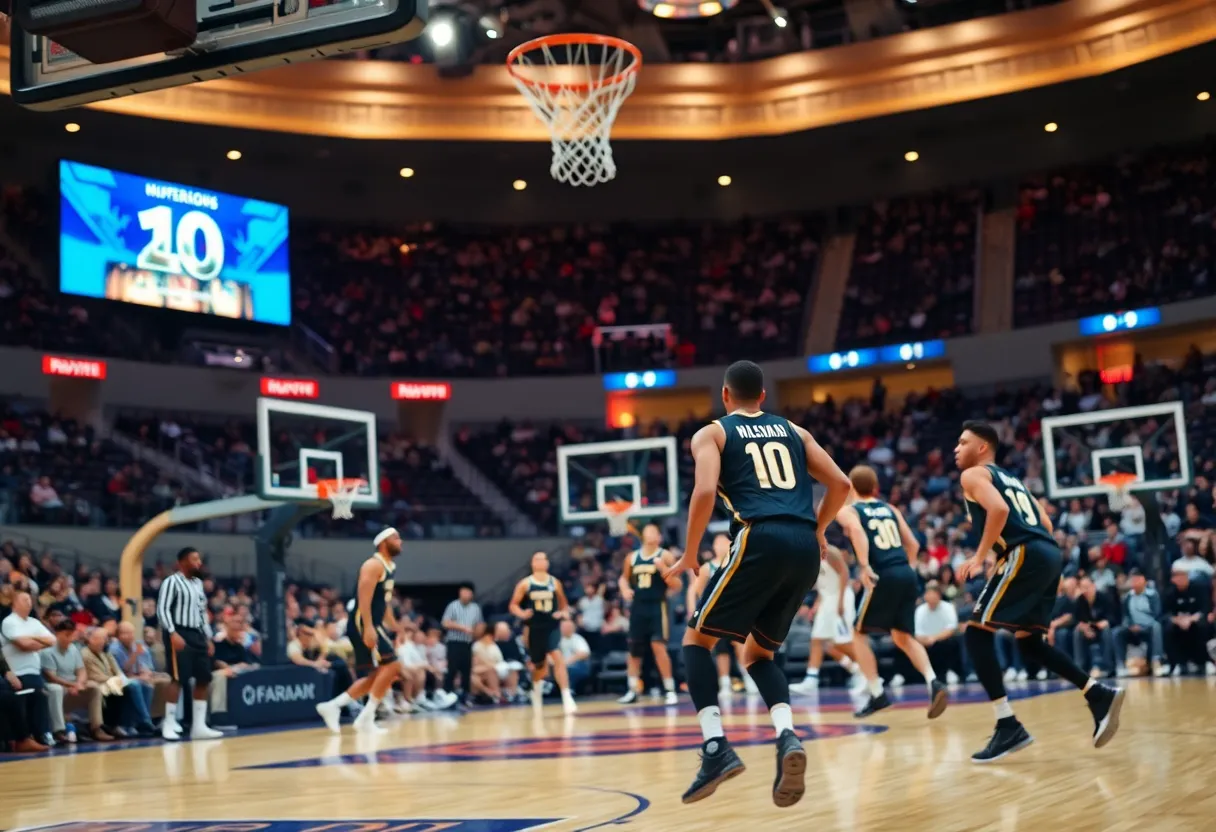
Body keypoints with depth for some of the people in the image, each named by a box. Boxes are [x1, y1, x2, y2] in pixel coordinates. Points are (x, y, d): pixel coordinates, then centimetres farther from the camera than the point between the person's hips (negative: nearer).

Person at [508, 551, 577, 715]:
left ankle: (567, 698, -24)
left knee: (558, 658, -22)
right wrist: (521, 614, -18)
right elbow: (513, 605, 3)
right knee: (539, 665, 13)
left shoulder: (555, 583, 3)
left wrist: (564, 613, -7)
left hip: (552, 627, -1)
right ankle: (536, 690, 47)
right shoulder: (525, 584, -1)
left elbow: (564, 604, 15)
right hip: (534, 629, 1)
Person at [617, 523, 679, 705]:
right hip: (637, 607, 5)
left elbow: (677, 584, -7)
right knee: (633, 650, 8)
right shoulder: (632, 557, 10)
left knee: (658, 646, -16)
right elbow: (624, 577, 25)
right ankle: (633, 690, 19)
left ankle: (670, 690, -6)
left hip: (657, 606, -5)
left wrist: (663, 569, -22)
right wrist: (625, 589, 3)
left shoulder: (665, 556, -3)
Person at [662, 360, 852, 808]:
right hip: (804, 546, 5)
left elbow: (705, 491, -6)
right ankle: (787, 738, -6)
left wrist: (689, 556, 4)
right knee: (758, 652, 20)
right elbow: (840, 483, 18)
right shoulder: (793, 430, 25)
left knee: (697, 638, 10)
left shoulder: (711, 433, 12)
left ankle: (716, 748, -7)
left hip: (761, 540, -5)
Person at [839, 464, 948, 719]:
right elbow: (913, 544, 17)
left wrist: (864, 566, -23)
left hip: (883, 576, -5)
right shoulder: (890, 508, 22)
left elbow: (857, 530, -16)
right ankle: (934, 683, -9)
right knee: (903, 636, 12)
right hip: (907, 574, 5)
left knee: (859, 634, 11)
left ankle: (877, 694, 5)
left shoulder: (847, 511, 7)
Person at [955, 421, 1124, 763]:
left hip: (1025, 555, -9)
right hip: (1050, 554, 9)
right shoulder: (1011, 479, 30)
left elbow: (999, 509, -16)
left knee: (977, 633, -5)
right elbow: (1045, 524, 26)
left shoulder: (973, 475, 4)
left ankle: (1009, 726, -11)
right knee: (1028, 641, 21)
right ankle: (1100, 695, 12)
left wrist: (979, 556, -12)